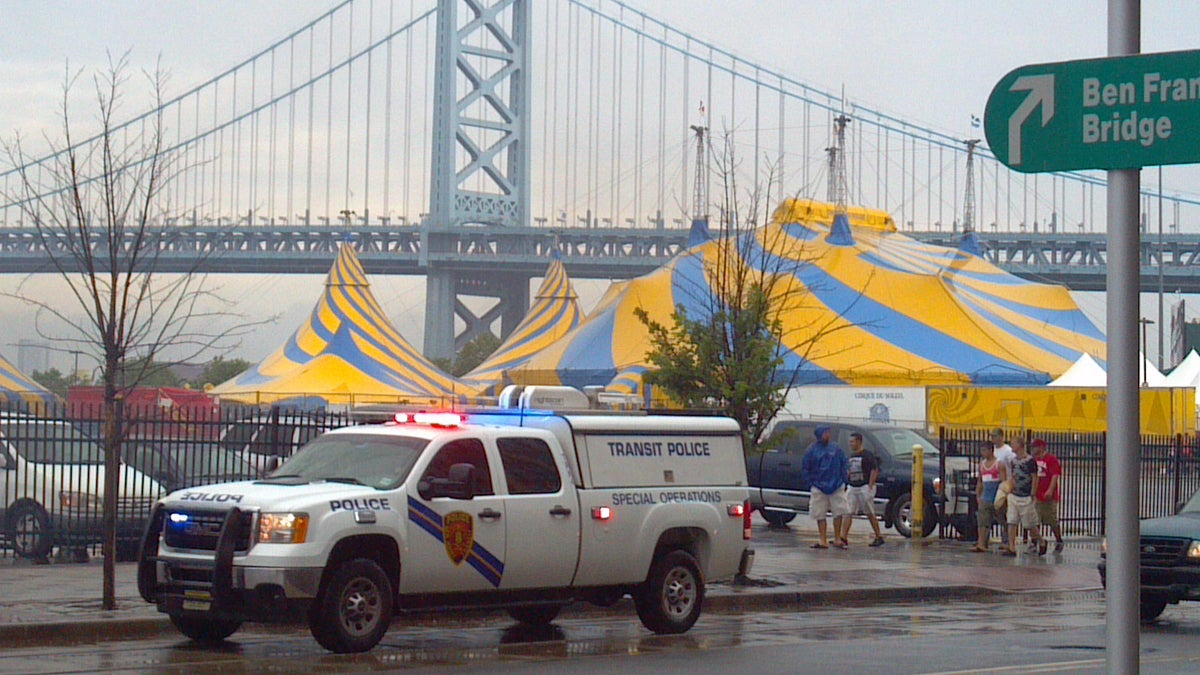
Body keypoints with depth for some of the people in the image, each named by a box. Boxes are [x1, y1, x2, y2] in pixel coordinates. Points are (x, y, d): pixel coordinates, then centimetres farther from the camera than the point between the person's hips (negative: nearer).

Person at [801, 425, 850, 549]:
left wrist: (844, 481, 4)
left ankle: (837, 539, 12)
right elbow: (805, 469, 4)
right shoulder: (812, 450, -1)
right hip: (818, 487, -1)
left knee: (838, 513, 1)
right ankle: (823, 540, 7)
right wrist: (810, 483, -2)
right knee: (820, 516, 1)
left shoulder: (836, 449, 4)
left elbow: (844, 465, 11)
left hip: (836, 487, 1)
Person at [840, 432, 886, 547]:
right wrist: (846, 485, 14)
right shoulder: (851, 456, 15)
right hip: (852, 488, 7)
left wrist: (870, 487, -19)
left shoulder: (867, 456, -8)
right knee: (848, 513, -4)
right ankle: (843, 537, -9)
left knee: (870, 514, 1)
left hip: (864, 487, -7)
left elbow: (875, 470, -13)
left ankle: (879, 537, 11)